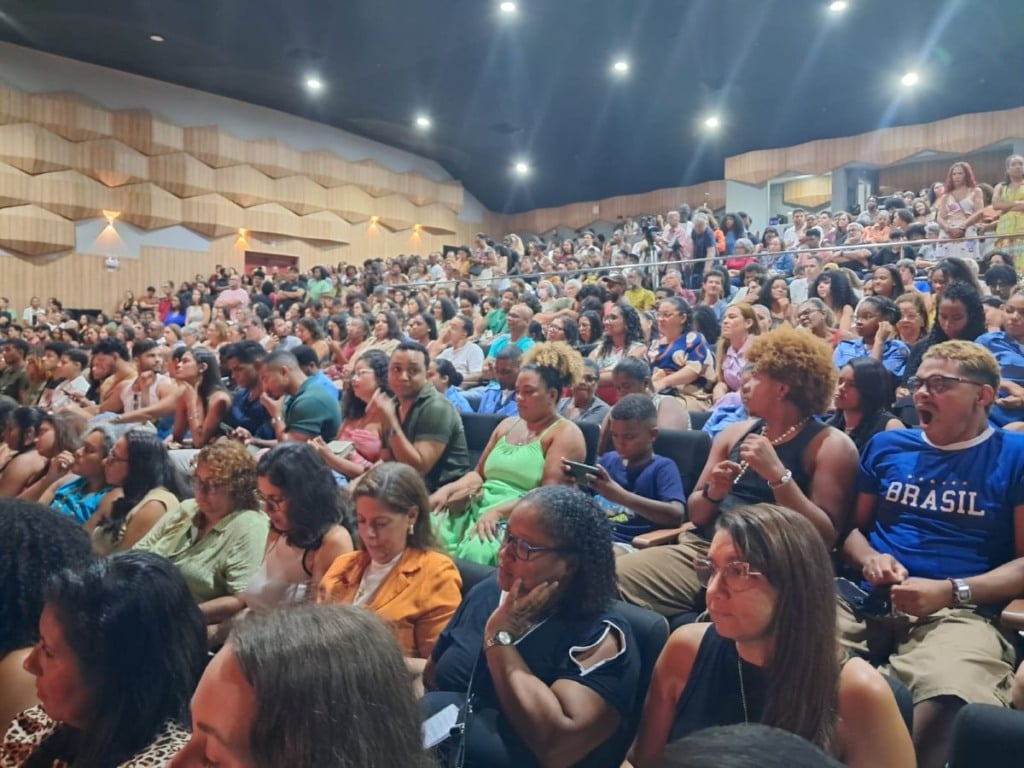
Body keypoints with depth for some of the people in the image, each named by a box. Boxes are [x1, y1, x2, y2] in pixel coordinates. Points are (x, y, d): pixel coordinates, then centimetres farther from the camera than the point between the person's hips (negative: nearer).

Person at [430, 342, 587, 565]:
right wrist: (447, 489, 2)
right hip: (477, 508, 6)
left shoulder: (565, 434, -2)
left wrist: (498, 511, -24)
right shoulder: (507, 425, 20)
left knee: (471, 551, -36)